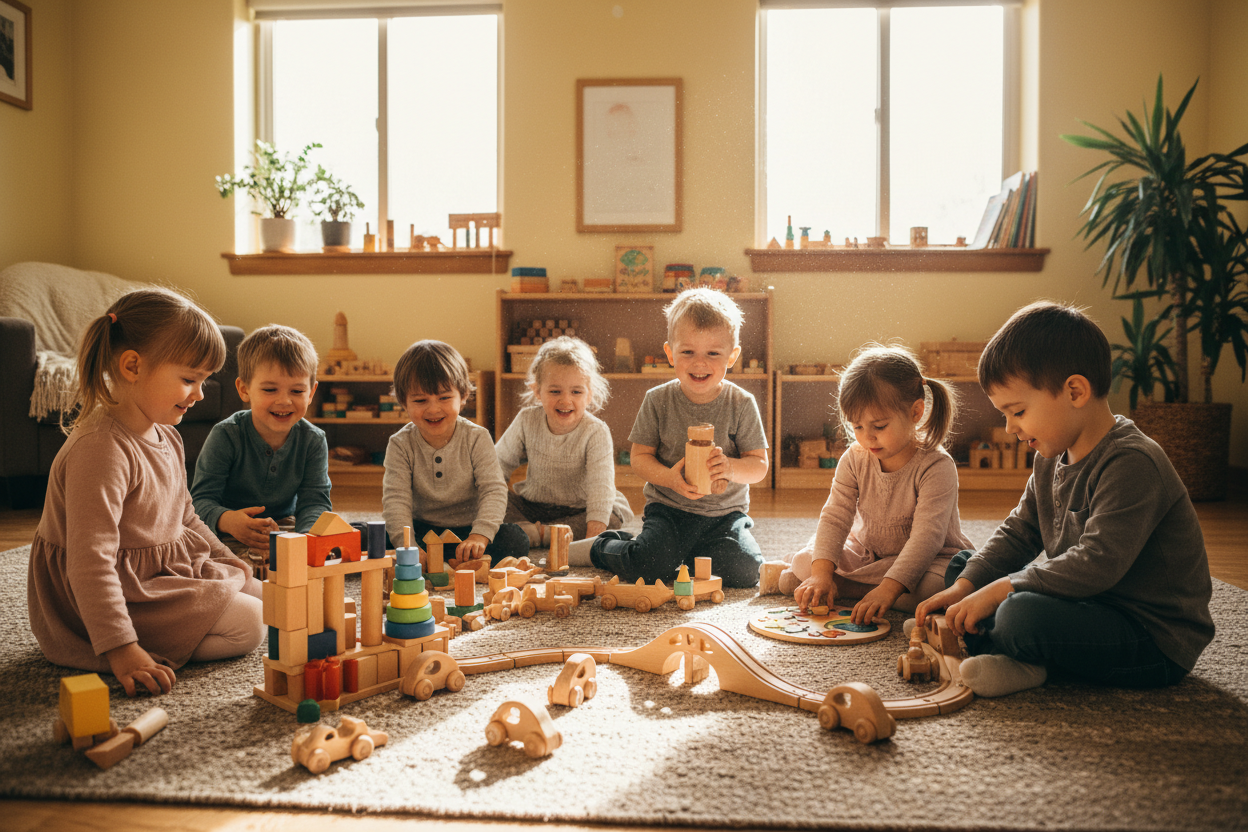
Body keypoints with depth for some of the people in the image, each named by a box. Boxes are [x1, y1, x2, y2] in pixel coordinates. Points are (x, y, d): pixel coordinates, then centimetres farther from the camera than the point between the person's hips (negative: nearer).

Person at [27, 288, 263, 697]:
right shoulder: (99, 449, -27)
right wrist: (120, 651, -33)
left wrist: (229, 563, 15)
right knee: (247, 625, -16)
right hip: (122, 596, -10)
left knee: (258, 594, 12)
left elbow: (185, 520, 20)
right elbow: (90, 561, -31)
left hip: (165, 570, 10)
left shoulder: (166, 437, 6)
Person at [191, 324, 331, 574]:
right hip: (229, 535, -3)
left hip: (284, 525, 4)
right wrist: (227, 520, -46)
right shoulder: (225, 436, -16)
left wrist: (307, 536, -37)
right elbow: (201, 500, -20)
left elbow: (314, 501, -13)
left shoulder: (313, 441, -8)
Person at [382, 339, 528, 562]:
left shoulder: (477, 438, -12)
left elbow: (494, 490, -19)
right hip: (422, 531, 1)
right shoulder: (400, 445, -9)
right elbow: (396, 498, -16)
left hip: (469, 529, -1)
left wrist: (480, 536, -37)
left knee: (516, 540, -27)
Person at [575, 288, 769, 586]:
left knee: (745, 571, -20)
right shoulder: (658, 400, -4)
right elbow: (640, 457, -1)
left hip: (725, 512, 2)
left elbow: (759, 464, -2)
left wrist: (731, 468, -25)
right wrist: (669, 478, -22)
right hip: (668, 508, -1)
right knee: (651, 564, -25)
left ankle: (685, 554, 8)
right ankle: (599, 548, 7)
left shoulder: (741, 404, -4)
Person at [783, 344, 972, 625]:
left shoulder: (936, 467, -24)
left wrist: (888, 589, -43)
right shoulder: (854, 459, -9)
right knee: (805, 563, -16)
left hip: (929, 559, -2)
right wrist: (822, 572, -28)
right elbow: (834, 517, -11)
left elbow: (926, 537, -31)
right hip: (867, 552, 2)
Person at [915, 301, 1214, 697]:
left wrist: (998, 590, -27)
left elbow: (1097, 564, -32)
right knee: (961, 566, 11)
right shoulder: (1052, 458, 6)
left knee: (1023, 615, -36)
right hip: (1090, 605, 10)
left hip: (1156, 640, -9)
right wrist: (965, 587, -5)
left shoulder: (1133, 464, -24)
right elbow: (1018, 533, 10)